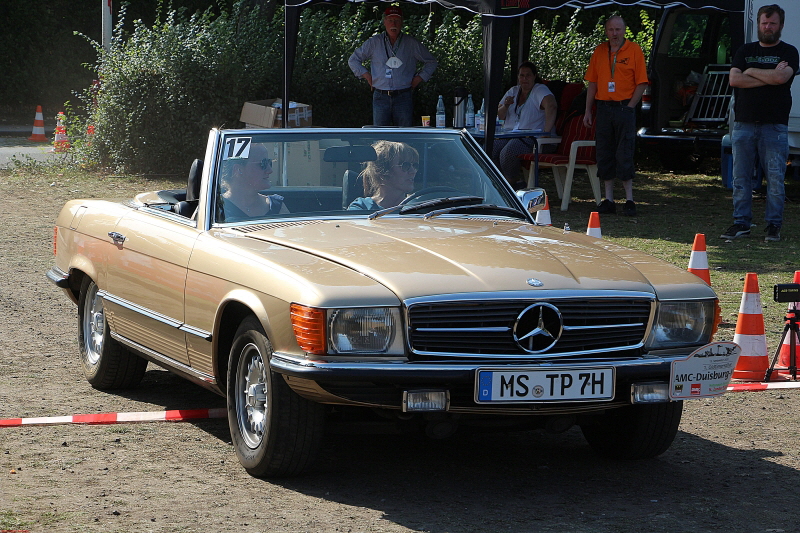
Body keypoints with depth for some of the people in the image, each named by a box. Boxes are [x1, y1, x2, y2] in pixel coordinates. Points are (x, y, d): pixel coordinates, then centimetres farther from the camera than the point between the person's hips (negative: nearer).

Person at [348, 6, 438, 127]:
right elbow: (353, 60, 18)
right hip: (381, 97, 1)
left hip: (403, 98, -1)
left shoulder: (412, 44, 8)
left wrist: (419, 78, 7)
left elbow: (431, 62, 18)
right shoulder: (374, 42, 9)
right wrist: (366, 75, 7)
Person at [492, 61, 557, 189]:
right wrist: (505, 106, -4)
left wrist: (546, 133, -32)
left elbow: (551, 107, -22)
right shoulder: (513, 91, 20)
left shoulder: (540, 90, -2)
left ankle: (512, 183, -12)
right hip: (509, 135, 7)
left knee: (507, 153, -35)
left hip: (532, 137, -6)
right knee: (490, 150, -22)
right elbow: (499, 116, 20)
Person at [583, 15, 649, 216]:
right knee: (604, 154, 4)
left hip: (624, 107, -4)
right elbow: (592, 83, 13)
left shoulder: (634, 50, -1)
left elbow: (641, 83, -3)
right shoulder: (599, 51, 11)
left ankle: (629, 200, 0)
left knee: (624, 154, -5)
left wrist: (629, 107, -10)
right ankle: (608, 200, 10)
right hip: (603, 107, 4)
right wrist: (588, 111, 8)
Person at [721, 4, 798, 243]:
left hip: (774, 126, -3)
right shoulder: (745, 51, 15)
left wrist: (751, 72, -2)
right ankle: (741, 223, 9)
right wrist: (768, 77, -6)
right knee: (741, 178, 3)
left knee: (775, 179, -3)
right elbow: (734, 79, -1)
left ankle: (773, 224, 4)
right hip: (743, 124, 3)